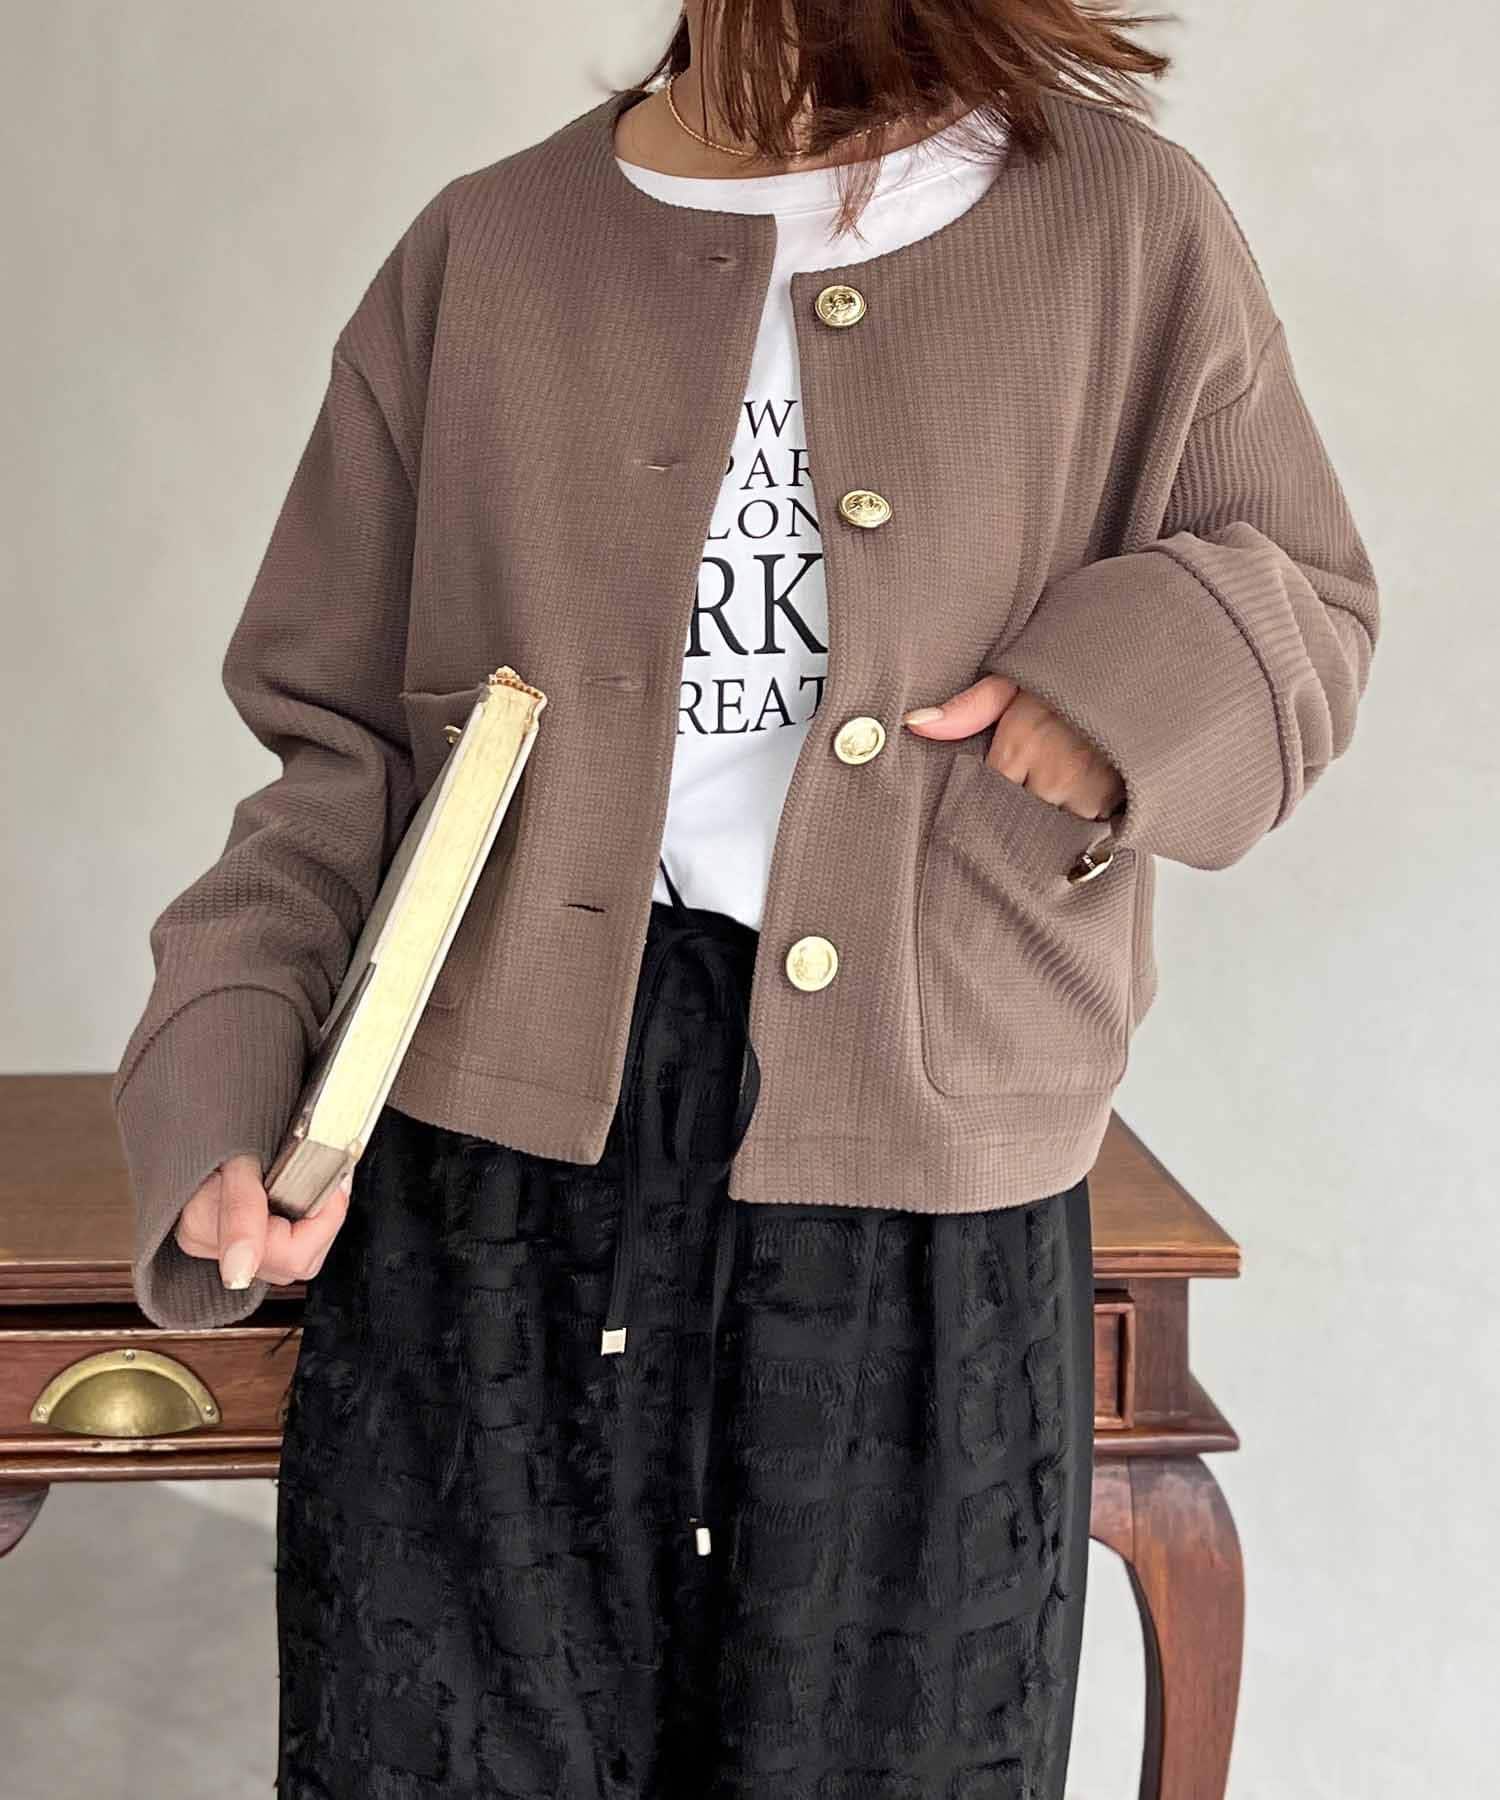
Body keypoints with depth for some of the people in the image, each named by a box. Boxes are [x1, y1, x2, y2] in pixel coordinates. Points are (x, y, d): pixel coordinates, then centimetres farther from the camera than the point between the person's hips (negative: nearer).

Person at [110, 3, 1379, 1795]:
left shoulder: (1127, 230, 3)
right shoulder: (486, 253, 5)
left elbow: (1311, 600, 13)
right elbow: (340, 736, 6)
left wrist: (1171, 673, -10)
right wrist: (224, 1073, -8)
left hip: (923, 1168, 0)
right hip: (498, 1128, 1)